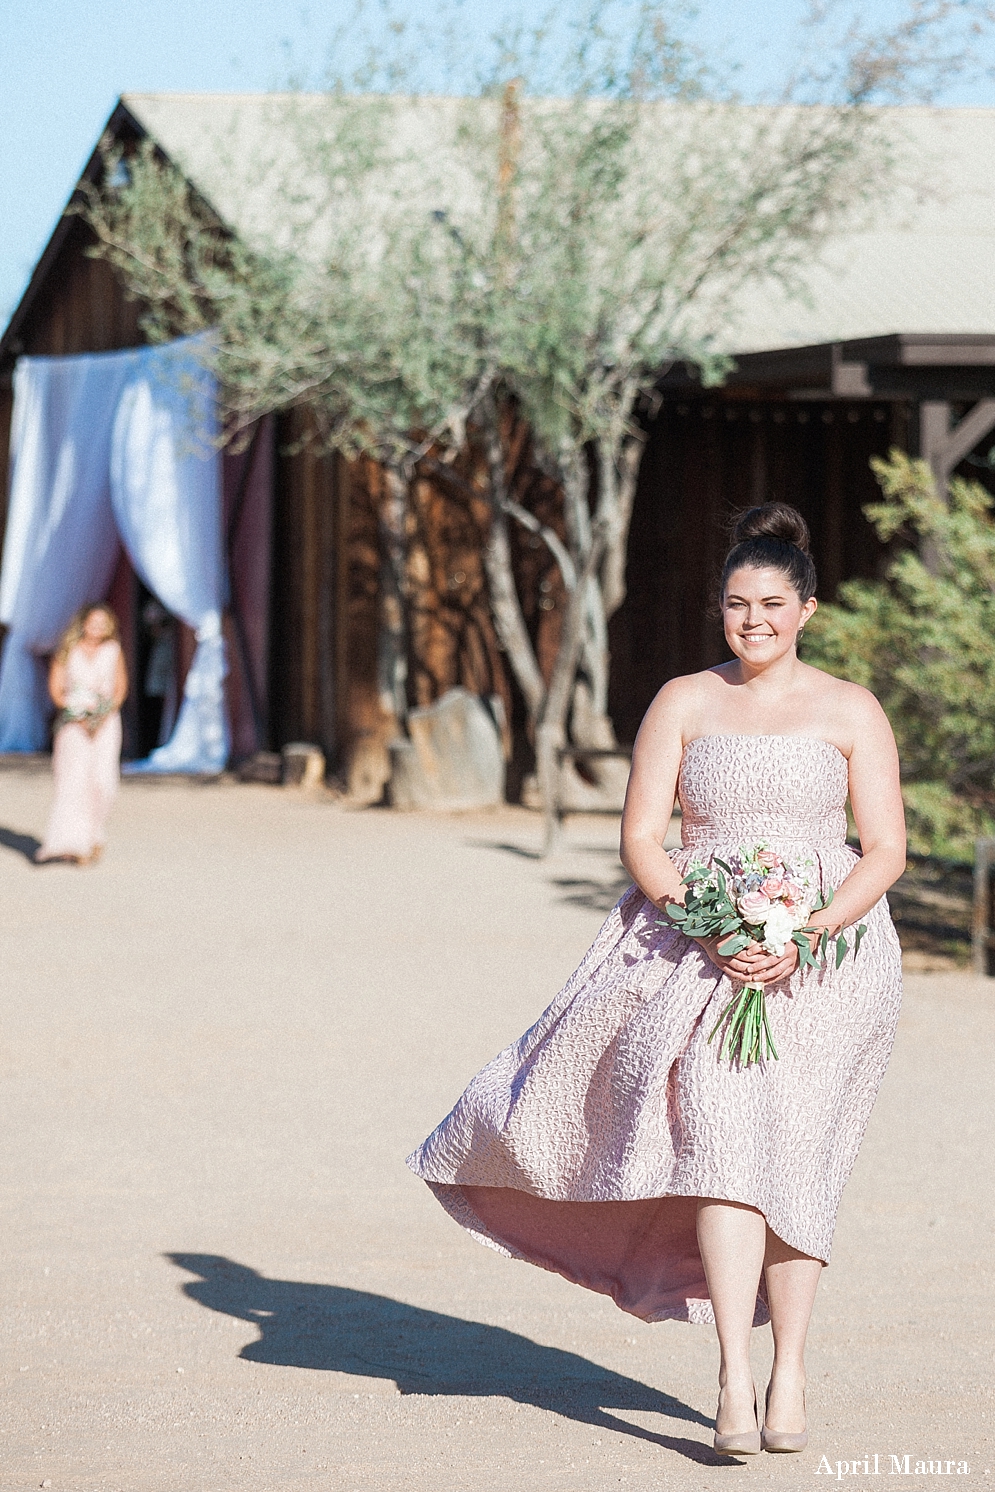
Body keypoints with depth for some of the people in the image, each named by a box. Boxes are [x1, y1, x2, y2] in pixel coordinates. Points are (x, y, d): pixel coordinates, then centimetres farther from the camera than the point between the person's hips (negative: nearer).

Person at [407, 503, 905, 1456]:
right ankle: (734, 1380, -24)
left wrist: (803, 939, -14)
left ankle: (789, 1377, 10)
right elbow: (641, 838, 4)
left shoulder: (850, 713, 5)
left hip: (822, 956, 0)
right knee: (719, 1128, -20)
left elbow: (885, 852, 1)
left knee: (788, 1157, -4)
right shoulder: (682, 703, 8)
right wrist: (712, 931, -12)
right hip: (698, 947, 0)